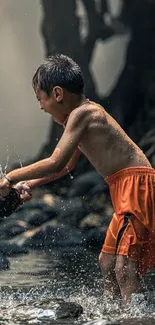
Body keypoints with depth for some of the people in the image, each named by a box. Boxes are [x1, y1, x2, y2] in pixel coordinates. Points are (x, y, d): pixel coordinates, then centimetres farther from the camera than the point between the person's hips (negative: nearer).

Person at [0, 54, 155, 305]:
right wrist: (30, 184, 29)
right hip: (126, 190, 11)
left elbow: (56, 163, -19)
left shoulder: (81, 114, -13)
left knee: (125, 269, -19)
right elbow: (67, 166, 32)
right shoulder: (87, 112, 19)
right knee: (107, 264, 17)